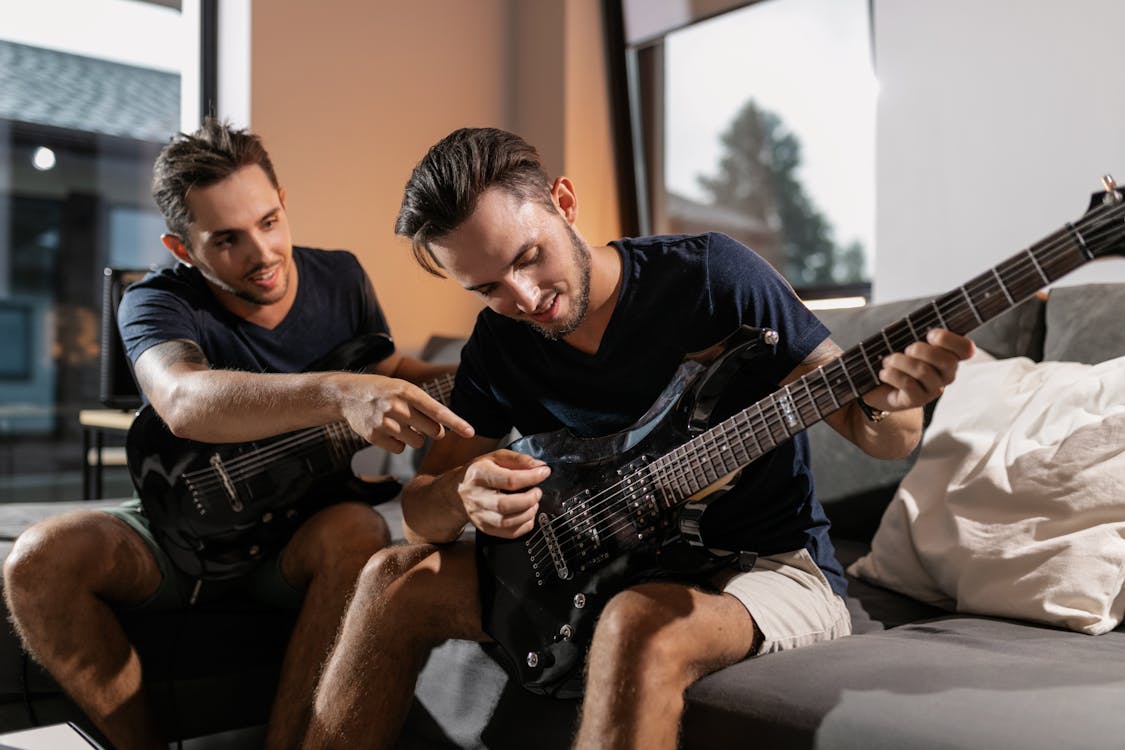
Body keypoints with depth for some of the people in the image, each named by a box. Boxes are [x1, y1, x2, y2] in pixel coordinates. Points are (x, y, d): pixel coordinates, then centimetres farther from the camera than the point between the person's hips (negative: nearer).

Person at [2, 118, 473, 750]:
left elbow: (389, 370, 18)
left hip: (302, 536, 1)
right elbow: (183, 401, -38)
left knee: (357, 532, -34)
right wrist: (340, 393, -54)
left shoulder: (340, 279, -1)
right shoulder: (158, 302, -13)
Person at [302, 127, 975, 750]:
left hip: (772, 566, -4)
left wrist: (892, 405, -34)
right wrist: (463, 496, -21)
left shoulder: (711, 275, -13)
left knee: (637, 626, -37)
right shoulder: (498, 347, 1)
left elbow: (872, 430, -9)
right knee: (395, 580, -10)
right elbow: (419, 507, 4)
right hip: (600, 571, 5)